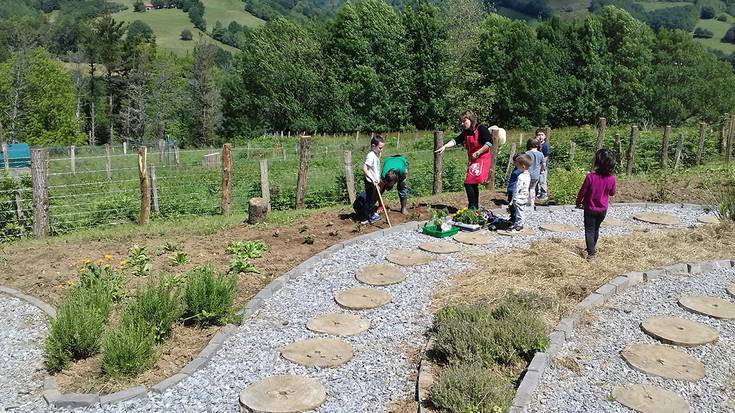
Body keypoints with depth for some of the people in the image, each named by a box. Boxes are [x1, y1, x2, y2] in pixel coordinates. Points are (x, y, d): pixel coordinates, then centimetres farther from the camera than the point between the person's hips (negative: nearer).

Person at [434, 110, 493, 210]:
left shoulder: (481, 128, -10)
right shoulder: (466, 132, 12)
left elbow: (489, 143, -16)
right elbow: (456, 140, 0)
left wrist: (477, 153, -17)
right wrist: (444, 146, -15)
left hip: (482, 159, -8)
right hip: (472, 160, 8)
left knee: (469, 183, -15)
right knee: (472, 184, 7)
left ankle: (473, 206, -8)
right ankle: (475, 207, 16)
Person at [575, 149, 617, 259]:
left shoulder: (590, 176, -24)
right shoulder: (611, 178, -14)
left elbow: (582, 192, -13)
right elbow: (612, 193, 2)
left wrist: (578, 203, 3)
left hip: (590, 209, -4)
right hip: (603, 209, 4)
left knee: (589, 231, 5)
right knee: (596, 229, 23)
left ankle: (590, 253, -2)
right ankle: (592, 248, 40)